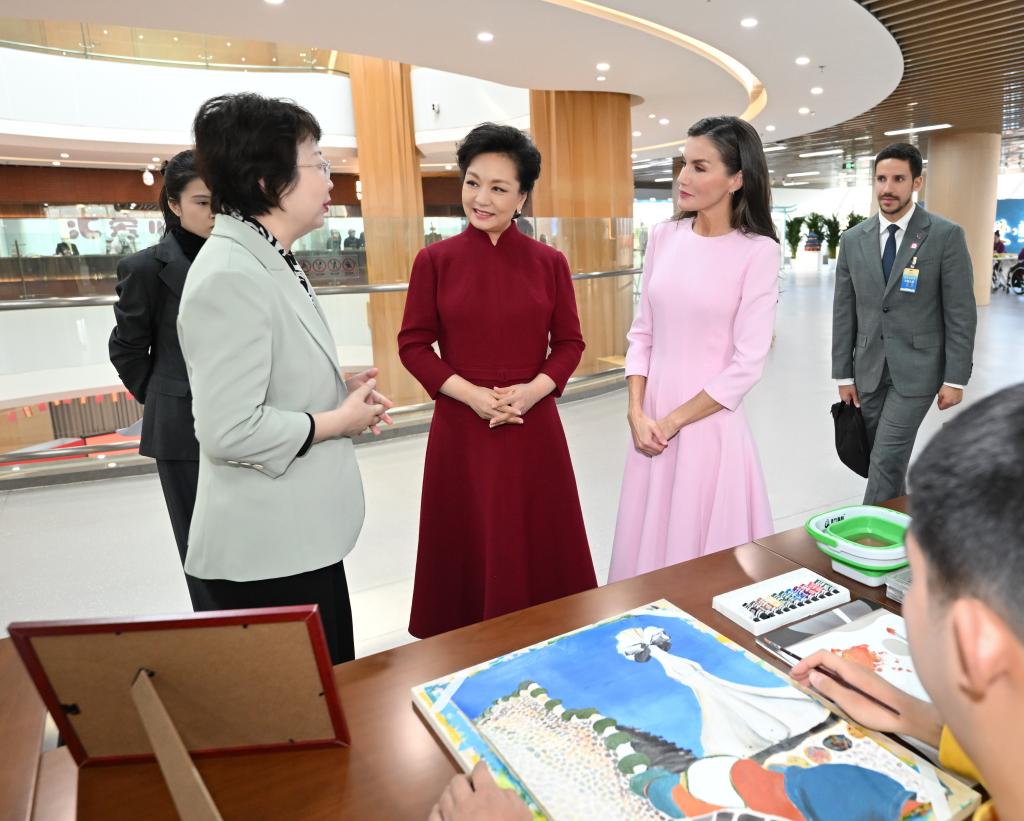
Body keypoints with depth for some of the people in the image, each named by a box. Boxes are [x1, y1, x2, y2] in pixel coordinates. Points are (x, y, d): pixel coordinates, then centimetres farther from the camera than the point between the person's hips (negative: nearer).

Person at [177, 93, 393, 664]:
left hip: (303, 537, 10)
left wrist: (343, 395, 4)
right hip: (265, 553, -9)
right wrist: (338, 421, -14)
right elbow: (231, 431, -26)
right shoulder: (229, 277, -21)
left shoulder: (276, 263, 11)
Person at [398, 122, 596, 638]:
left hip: (534, 425, 1)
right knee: (466, 547, 10)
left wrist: (533, 390, -12)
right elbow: (413, 344, -2)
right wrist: (471, 394, -13)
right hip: (461, 427, -1)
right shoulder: (434, 260, -2)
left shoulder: (549, 262, 2)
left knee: (538, 545, 11)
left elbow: (569, 342, 5)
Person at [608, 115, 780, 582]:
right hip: (651, 423, 4)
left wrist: (673, 421, -10)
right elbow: (642, 334, 7)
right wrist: (636, 413, -4)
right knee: (647, 544, 15)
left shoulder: (757, 251, -9)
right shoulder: (663, 237, 4)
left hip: (711, 425, -4)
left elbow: (746, 365, -12)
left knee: (705, 553, 8)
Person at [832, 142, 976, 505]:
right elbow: (843, 311, 6)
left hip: (916, 368, -4)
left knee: (886, 459, -8)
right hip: (869, 369, 4)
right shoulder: (853, 239, 4)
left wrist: (955, 378, -8)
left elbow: (961, 312, -6)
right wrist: (844, 374, 4)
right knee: (883, 457, 11)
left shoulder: (946, 235, -6)